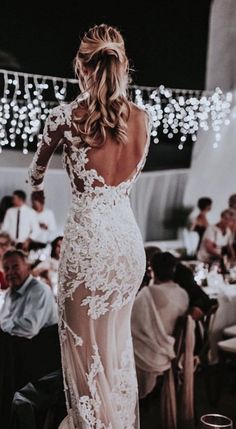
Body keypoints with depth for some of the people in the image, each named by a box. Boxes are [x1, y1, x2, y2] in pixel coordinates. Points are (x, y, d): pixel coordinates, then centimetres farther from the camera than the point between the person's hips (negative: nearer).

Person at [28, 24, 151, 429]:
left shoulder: (66, 116, -10)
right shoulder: (142, 119, 0)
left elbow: (36, 171, 9)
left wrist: (36, 183, 32)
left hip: (87, 240, -5)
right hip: (129, 240, 5)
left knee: (84, 343, 11)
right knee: (118, 340, 22)